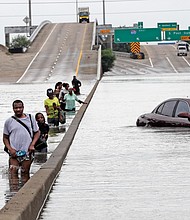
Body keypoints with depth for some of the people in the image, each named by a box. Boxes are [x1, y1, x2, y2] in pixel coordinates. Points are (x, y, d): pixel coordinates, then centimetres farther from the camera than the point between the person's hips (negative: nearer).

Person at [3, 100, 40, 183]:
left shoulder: (30, 118, 8)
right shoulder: (9, 121, 6)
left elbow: (37, 132, 12)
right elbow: (5, 138, 9)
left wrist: (32, 144, -3)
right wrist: (10, 149, -6)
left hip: (27, 152, 1)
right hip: (14, 153, -1)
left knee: (25, 174, 7)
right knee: (13, 173, -11)